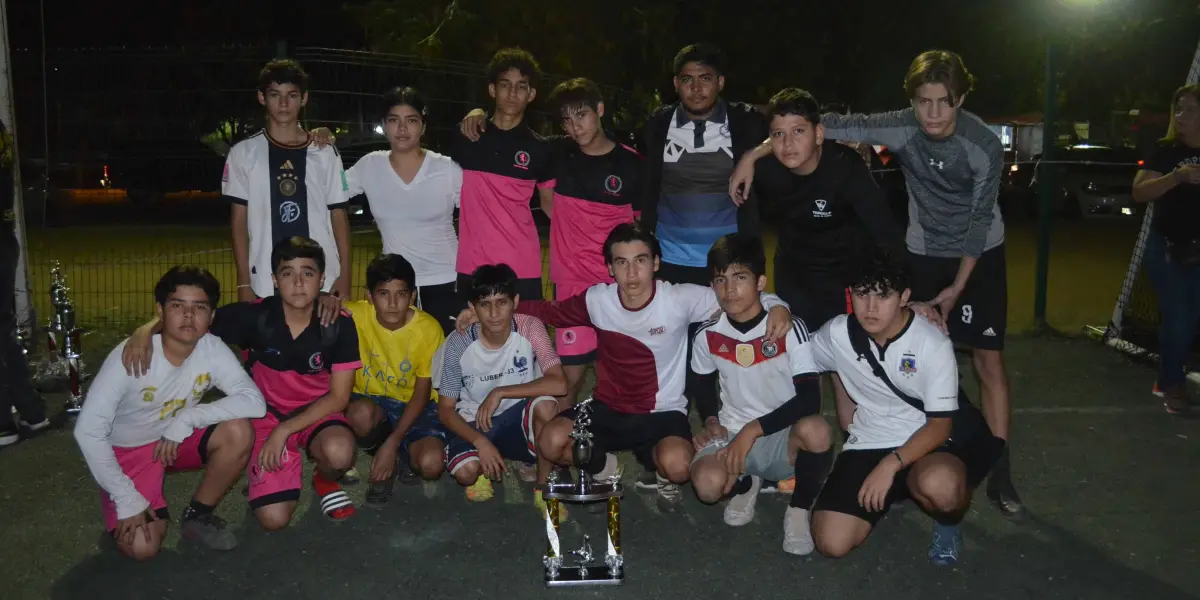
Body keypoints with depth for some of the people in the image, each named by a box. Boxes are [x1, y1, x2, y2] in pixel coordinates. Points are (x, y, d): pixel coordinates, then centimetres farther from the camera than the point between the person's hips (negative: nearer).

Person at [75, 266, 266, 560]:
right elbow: (88, 431, -25)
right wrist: (127, 498, -25)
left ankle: (198, 515, -3)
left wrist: (187, 418, -33)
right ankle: (122, 513, 16)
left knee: (239, 431, -26)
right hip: (126, 450, -3)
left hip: (178, 439, 3)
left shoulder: (212, 349, -19)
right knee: (142, 547, -21)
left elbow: (254, 401, -27)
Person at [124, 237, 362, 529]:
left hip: (317, 411, 0)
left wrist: (284, 430, -21)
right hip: (268, 412, 0)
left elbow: (338, 397, -14)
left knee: (339, 452, -36)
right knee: (273, 519, -15)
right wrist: (146, 330, -29)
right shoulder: (255, 316, -18)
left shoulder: (340, 325, -19)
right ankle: (289, 457, 19)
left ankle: (325, 480, 4)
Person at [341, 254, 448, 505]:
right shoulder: (356, 315, -18)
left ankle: (402, 456, 10)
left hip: (414, 405, -1)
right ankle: (385, 462, -3)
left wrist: (392, 443, -21)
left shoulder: (429, 329, -18)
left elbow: (422, 393, -13)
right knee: (360, 414, -36)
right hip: (372, 401, 1)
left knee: (431, 463, -28)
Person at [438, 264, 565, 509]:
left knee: (546, 404, -33)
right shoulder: (459, 344, -17)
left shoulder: (530, 327, -18)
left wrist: (500, 392, -28)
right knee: (466, 472, -29)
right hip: (475, 423, 0)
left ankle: (544, 488, -11)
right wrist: (481, 441, -25)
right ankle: (483, 470, 12)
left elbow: (559, 384, -29)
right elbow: (445, 409, -9)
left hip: (519, 416, 0)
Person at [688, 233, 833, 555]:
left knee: (816, 430, -38)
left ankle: (799, 508, -5)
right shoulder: (707, 335, -3)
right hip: (732, 436, 2)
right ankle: (745, 485, 9)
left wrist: (753, 429, -24)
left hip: (784, 438, -2)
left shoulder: (790, 329, -13)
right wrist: (711, 421, -4)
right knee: (707, 484, -32)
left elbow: (809, 399, -20)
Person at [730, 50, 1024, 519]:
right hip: (924, 252, 2)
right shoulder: (900, 129, -22)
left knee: (988, 360, -3)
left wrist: (957, 287, -13)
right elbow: (829, 126, -24)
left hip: (980, 255, -1)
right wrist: (753, 156, -29)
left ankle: (1000, 476, 5)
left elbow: (980, 219, -15)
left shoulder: (985, 147, -24)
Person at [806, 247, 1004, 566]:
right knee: (832, 543, -15)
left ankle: (948, 520, -1)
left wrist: (891, 464, -28)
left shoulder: (933, 344, -16)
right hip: (869, 443, 4)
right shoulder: (838, 333, -7)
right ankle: (896, 491, 17)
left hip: (929, 443, -3)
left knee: (938, 485, -41)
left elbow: (940, 426, -16)